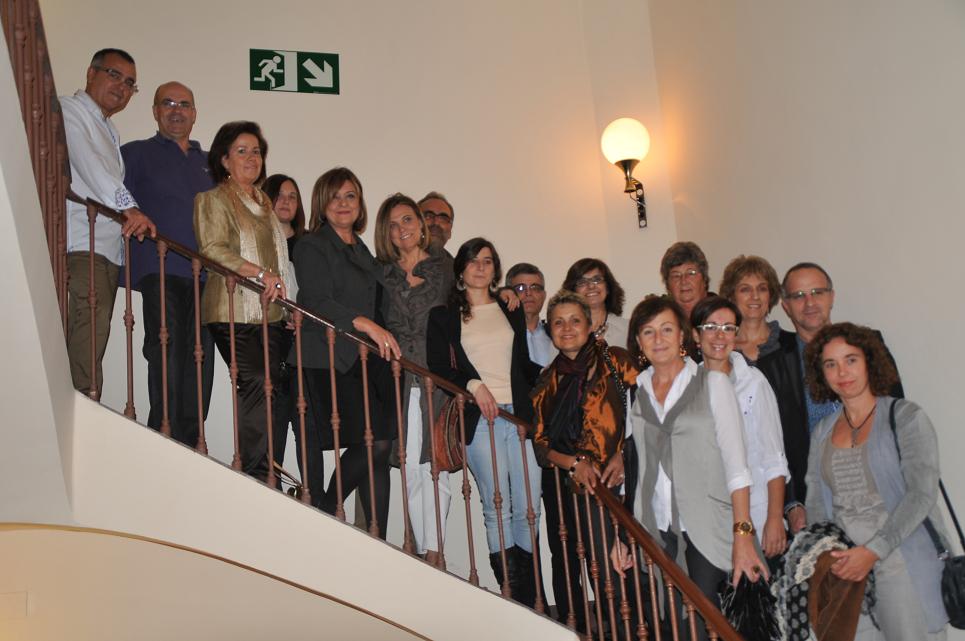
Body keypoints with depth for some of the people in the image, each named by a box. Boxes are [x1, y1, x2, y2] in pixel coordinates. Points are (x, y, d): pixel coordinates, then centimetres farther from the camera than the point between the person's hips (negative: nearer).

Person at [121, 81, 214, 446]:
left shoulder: (208, 162, 25)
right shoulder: (136, 153, 14)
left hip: (205, 275, 4)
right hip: (160, 270, -4)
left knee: (200, 360, 1)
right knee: (167, 356, -12)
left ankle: (190, 441, 6)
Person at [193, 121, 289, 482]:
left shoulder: (263, 202, 24)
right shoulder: (213, 199, 3)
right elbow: (213, 250, -11)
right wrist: (261, 274, -19)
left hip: (270, 314, 6)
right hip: (233, 313, -6)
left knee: (265, 393, 0)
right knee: (257, 386, -16)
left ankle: (261, 476, 3)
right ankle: (255, 474, -10)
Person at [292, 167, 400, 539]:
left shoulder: (363, 252, 24)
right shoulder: (311, 245, 2)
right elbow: (316, 301, -12)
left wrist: (383, 341, 15)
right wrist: (364, 324, -23)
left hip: (368, 362, 7)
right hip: (329, 361, -7)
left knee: (378, 449, 1)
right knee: (375, 442, -16)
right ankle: (321, 514, 2)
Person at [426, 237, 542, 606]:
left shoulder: (512, 312, 20)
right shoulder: (443, 316, 10)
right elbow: (437, 368, 1)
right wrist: (473, 385, -13)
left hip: (520, 415, 3)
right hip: (479, 419, -3)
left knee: (528, 509, -1)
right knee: (497, 508, -4)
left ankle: (528, 602, 10)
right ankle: (512, 597, 4)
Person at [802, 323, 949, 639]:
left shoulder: (906, 417, -3)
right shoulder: (822, 432, 11)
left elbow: (922, 493, -12)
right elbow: (816, 502, 10)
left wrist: (874, 551, -19)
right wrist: (826, 554, -7)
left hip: (902, 559, -3)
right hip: (845, 563, 4)